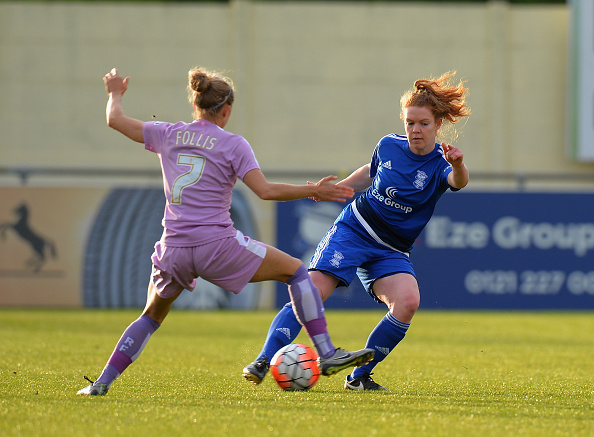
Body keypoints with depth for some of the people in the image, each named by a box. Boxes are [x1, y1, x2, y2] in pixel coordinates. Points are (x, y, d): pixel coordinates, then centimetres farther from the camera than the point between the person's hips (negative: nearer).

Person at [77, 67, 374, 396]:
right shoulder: (233, 144, -1)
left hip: (174, 250, 4)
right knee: (297, 271, 10)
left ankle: (102, 382, 15)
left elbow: (115, 120, 21)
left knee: (152, 316, 26)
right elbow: (265, 190, -11)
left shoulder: (168, 135, 10)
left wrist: (115, 95, 42)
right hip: (217, 245, -4)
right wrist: (313, 191, -1)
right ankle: (326, 354, 1)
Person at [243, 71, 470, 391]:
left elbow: (458, 182, -35)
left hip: (391, 252, -1)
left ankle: (359, 376, -12)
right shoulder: (388, 146, 1)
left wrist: (458, 166, -57)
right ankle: (263, 361, -20)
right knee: (312, 292, -20)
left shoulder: (440, 164, -9)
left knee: (408, 301, -27)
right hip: (352, 230, 1)